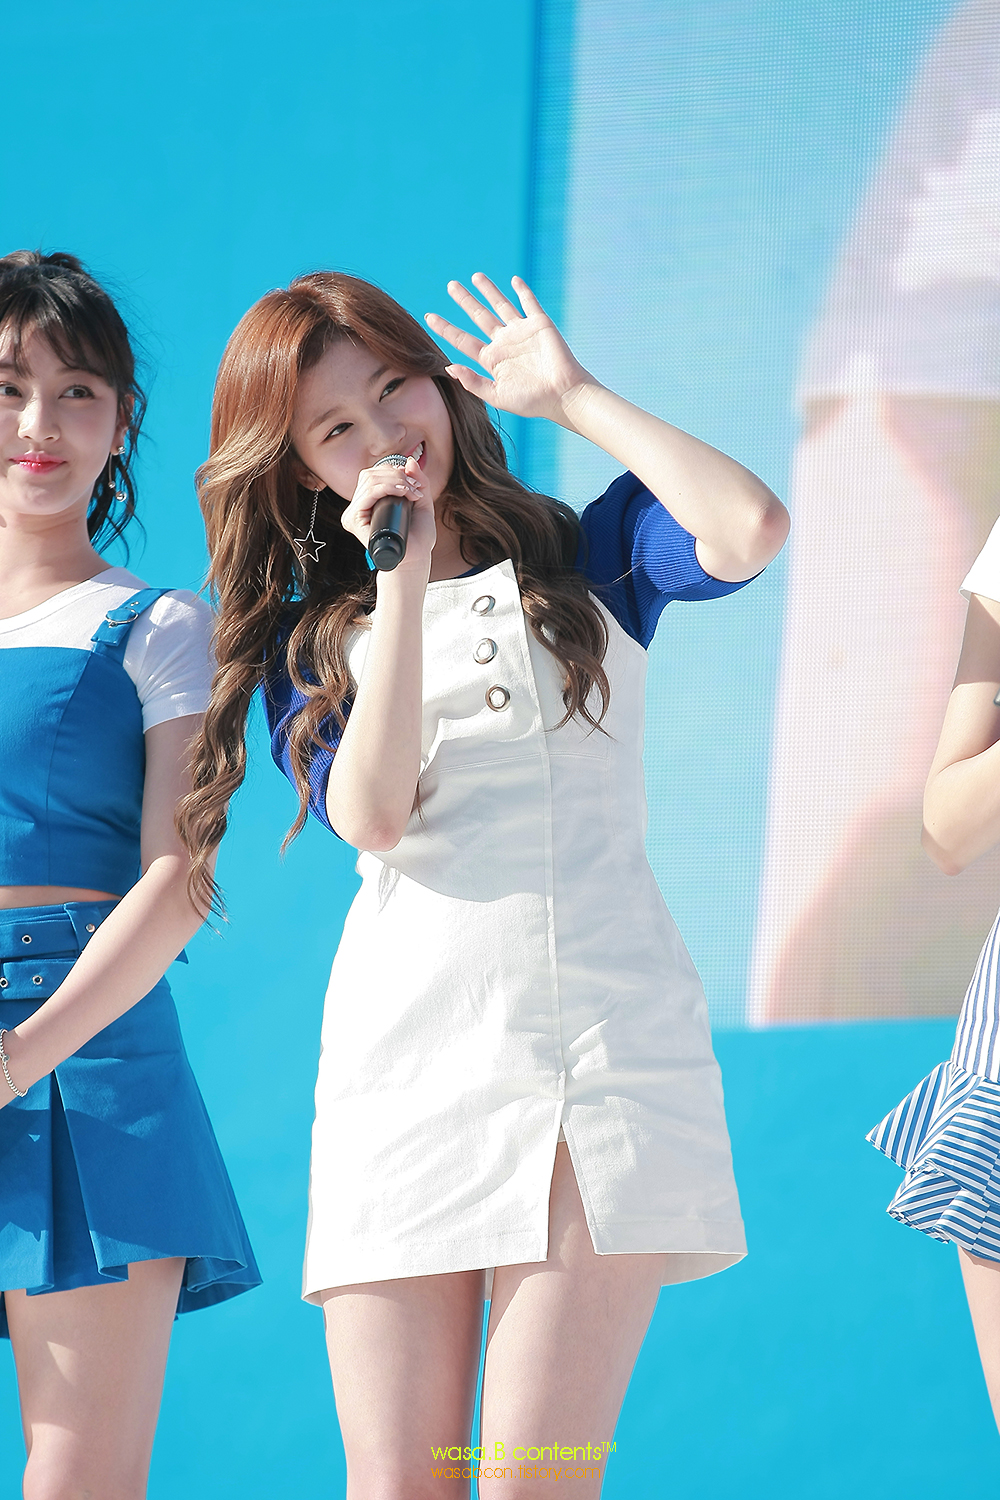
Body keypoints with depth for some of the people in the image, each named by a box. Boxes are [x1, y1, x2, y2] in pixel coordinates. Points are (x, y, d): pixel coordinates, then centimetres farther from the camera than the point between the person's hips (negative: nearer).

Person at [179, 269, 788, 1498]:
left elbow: (748, 532, -10)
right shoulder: (307, 635, 13)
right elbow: (371, 813, -6)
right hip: (403, 1061, 2)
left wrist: (574, 398, 1)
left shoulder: (587, 561, 12)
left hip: (607, 1053, -1)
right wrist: (403, 577, -5)